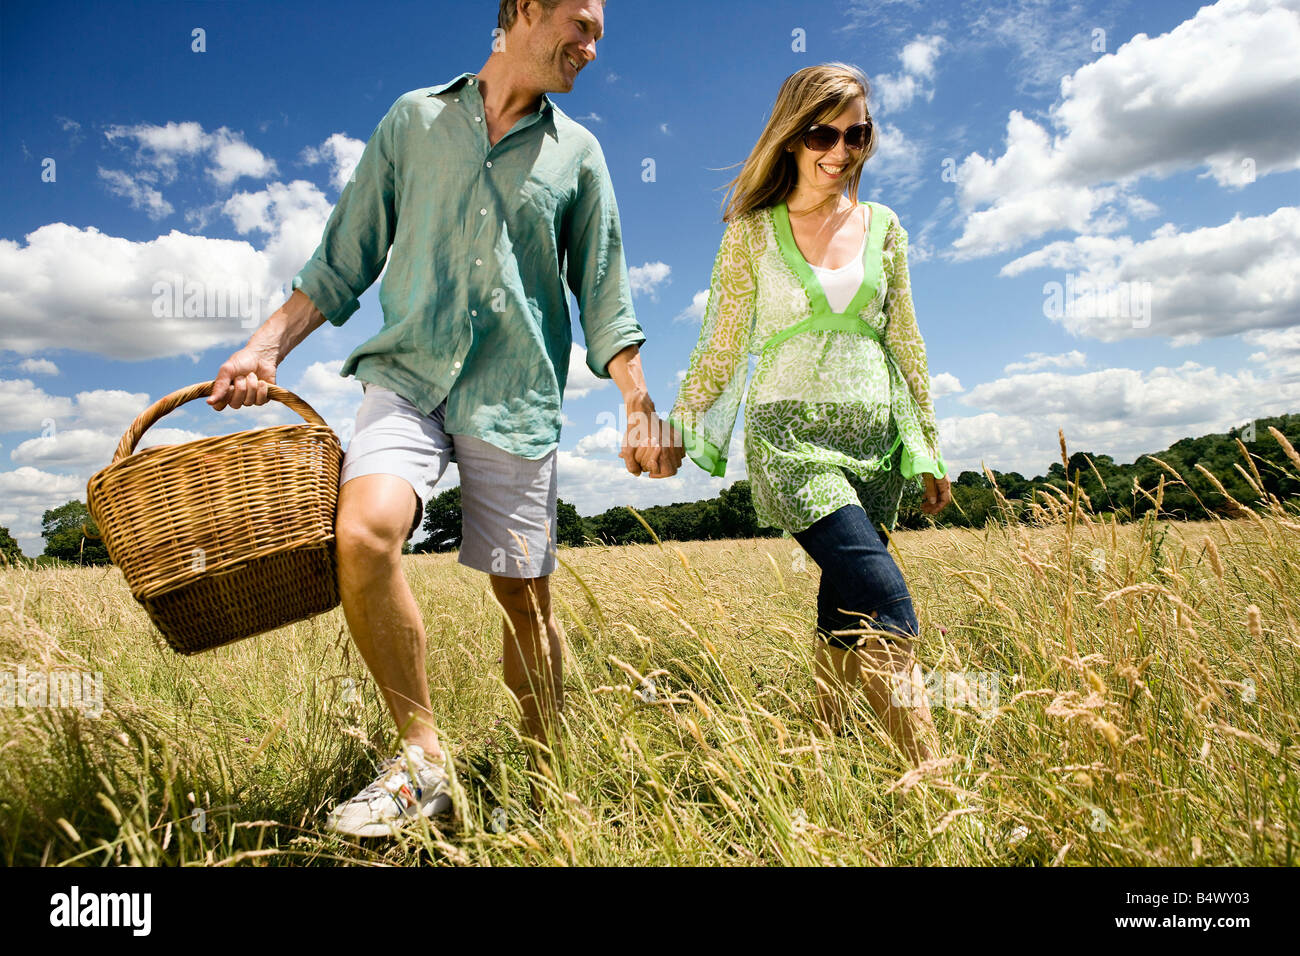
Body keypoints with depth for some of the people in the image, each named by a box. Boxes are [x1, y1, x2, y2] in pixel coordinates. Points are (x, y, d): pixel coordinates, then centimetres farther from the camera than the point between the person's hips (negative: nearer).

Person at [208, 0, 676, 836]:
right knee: (365, 534, -26)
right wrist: (267, 347, 2)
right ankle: (422, 760, -10)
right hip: (410, 372, 0)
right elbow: (345, 259, 12)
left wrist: (641, 409, 5)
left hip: (516, 396, 1)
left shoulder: (577, 151, 14)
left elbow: (604, 295, 13)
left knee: (525, 596, 1)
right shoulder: (414, 118, 12)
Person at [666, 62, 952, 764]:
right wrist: (678, 430, -2)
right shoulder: (754, 231, 4)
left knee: (845, 613, 6)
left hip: (873, 437, 4)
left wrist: (928, 450, 15)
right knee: (885, 601, -19)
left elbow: (904, 344, 15)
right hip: (792, 435, -4)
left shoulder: (882, 227, 13)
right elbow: (722, 344, 5)